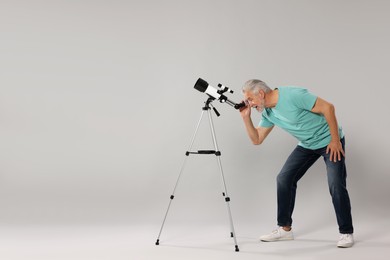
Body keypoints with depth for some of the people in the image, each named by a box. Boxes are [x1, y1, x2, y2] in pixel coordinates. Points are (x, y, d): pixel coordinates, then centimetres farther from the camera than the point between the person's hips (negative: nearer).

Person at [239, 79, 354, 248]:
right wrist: (246, 117, -10)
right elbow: (256, 140, 2)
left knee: (336, 185, -16)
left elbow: (328, 107, -24)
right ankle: (284, 228, 8)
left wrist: (335, 140, -22)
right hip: (307, 145, 7)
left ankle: (346, 233, 1)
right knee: (284, 179, -2)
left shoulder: (292, 95, -27)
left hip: (330, 141, -7)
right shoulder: (267, 112, -2)